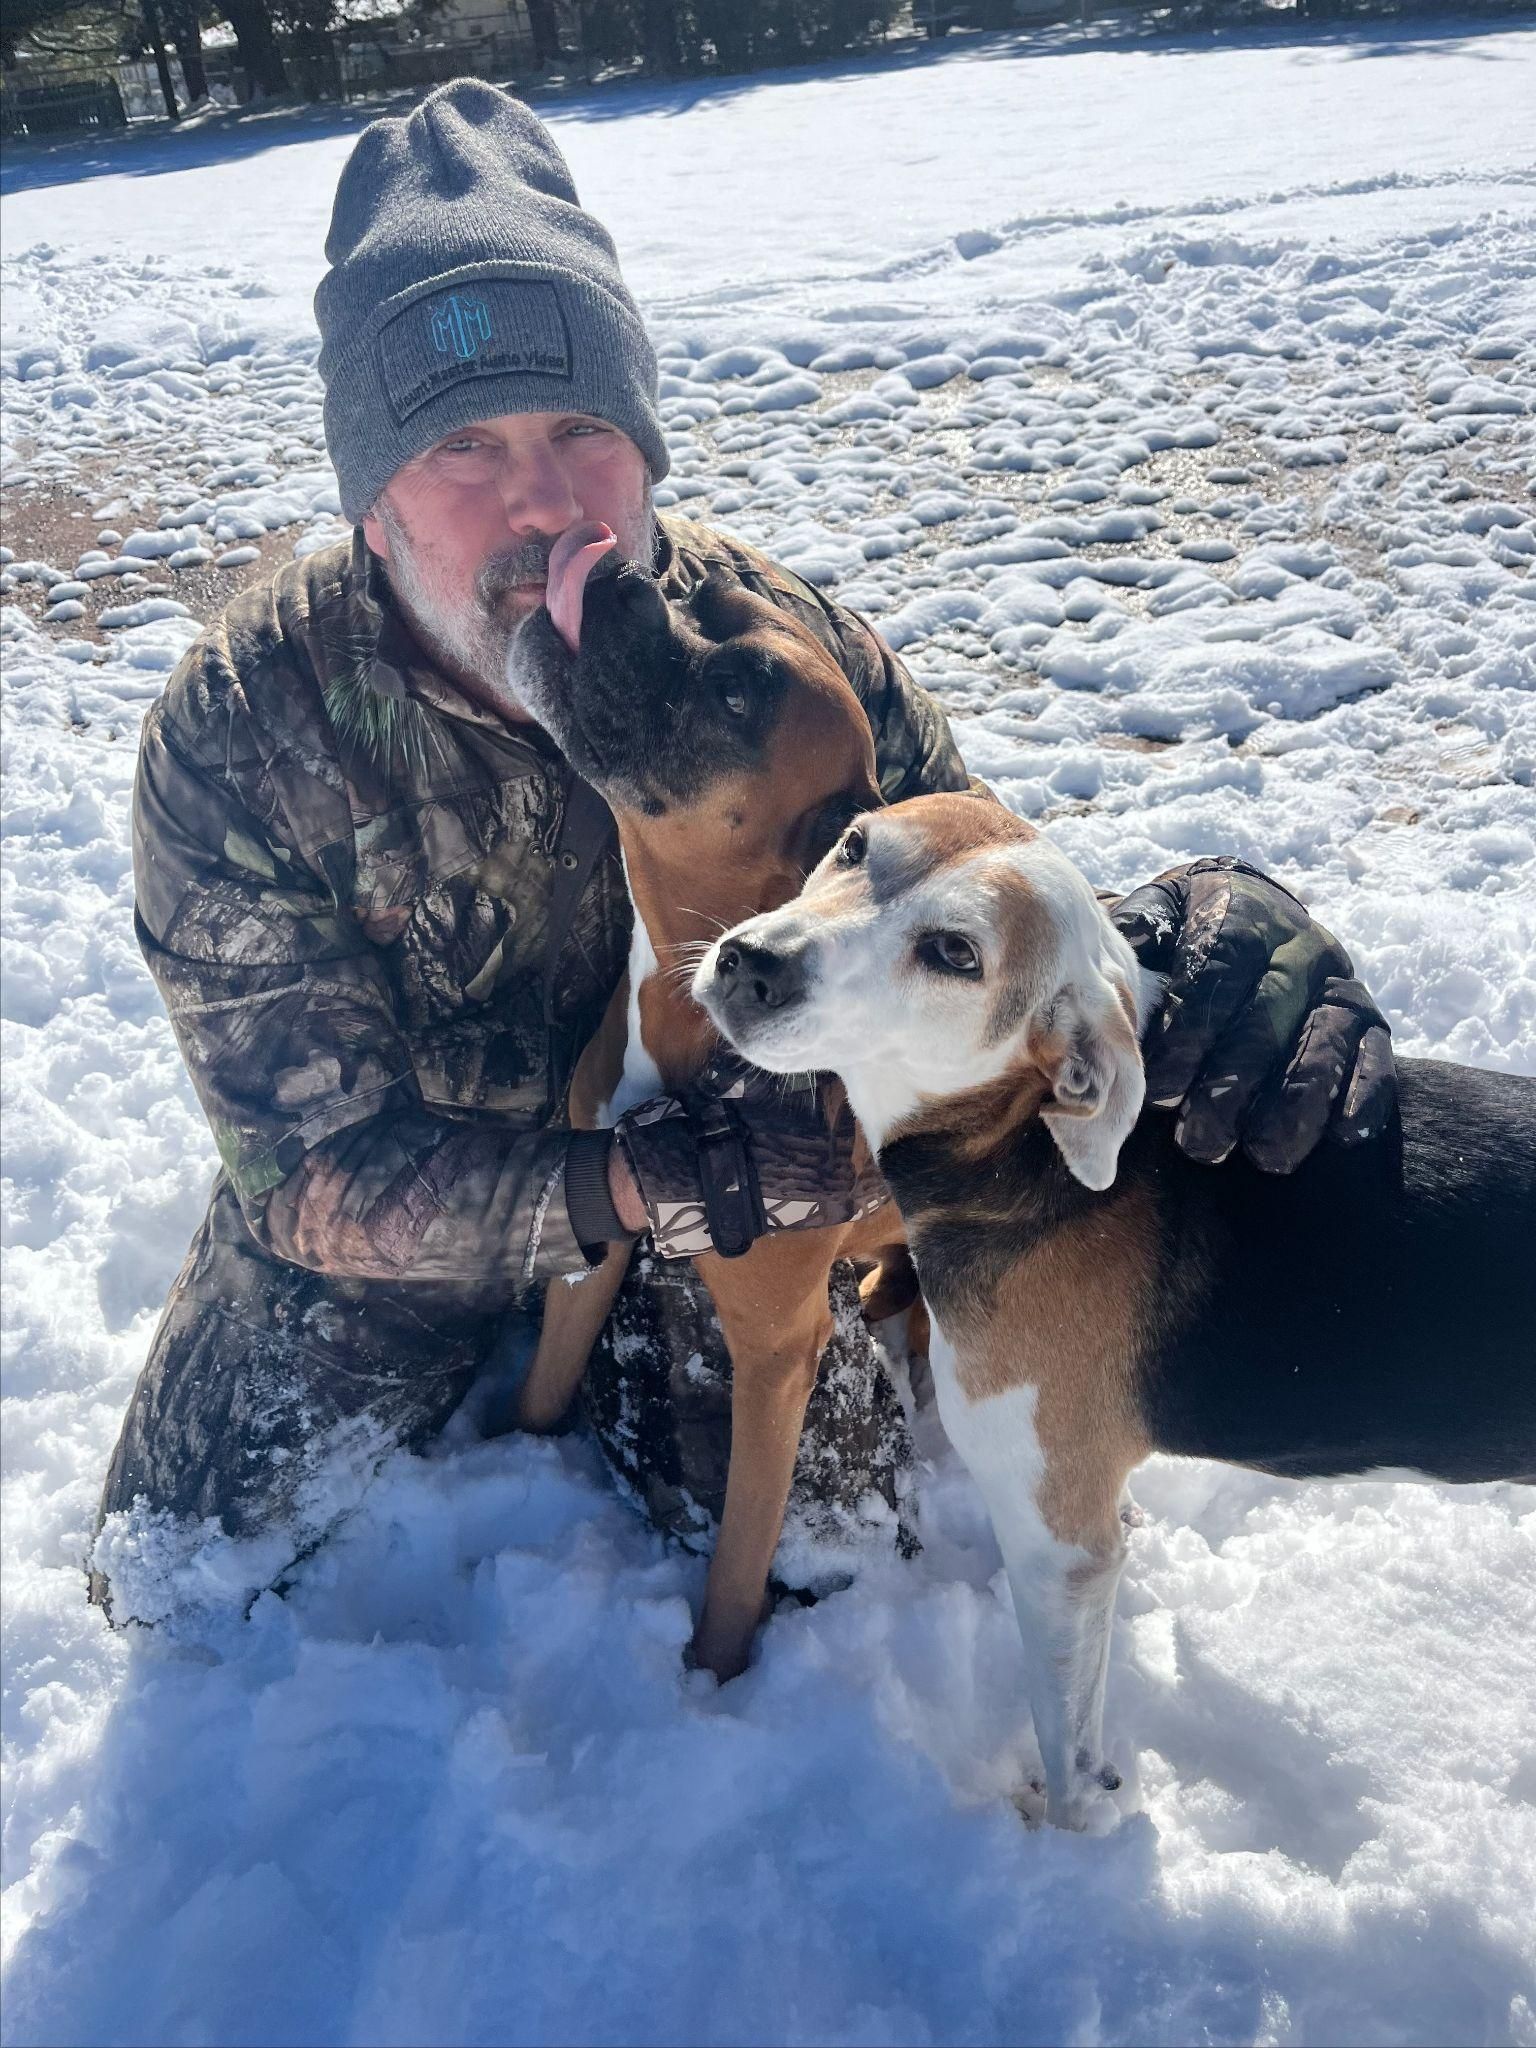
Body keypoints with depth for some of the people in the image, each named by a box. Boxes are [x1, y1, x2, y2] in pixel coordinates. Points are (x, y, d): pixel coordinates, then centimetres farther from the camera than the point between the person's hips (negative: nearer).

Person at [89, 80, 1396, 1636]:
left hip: (727, 1143, 1)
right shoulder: (238, 735, -28)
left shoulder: (777, 647, -24)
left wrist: (1177, 941, -41)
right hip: (394, 1202, 0)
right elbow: (314, 1173, -26)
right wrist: (622, 1185, -44)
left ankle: (592, 1358, 26)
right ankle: (479, 1361, 26)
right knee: (175, 1584, -1)